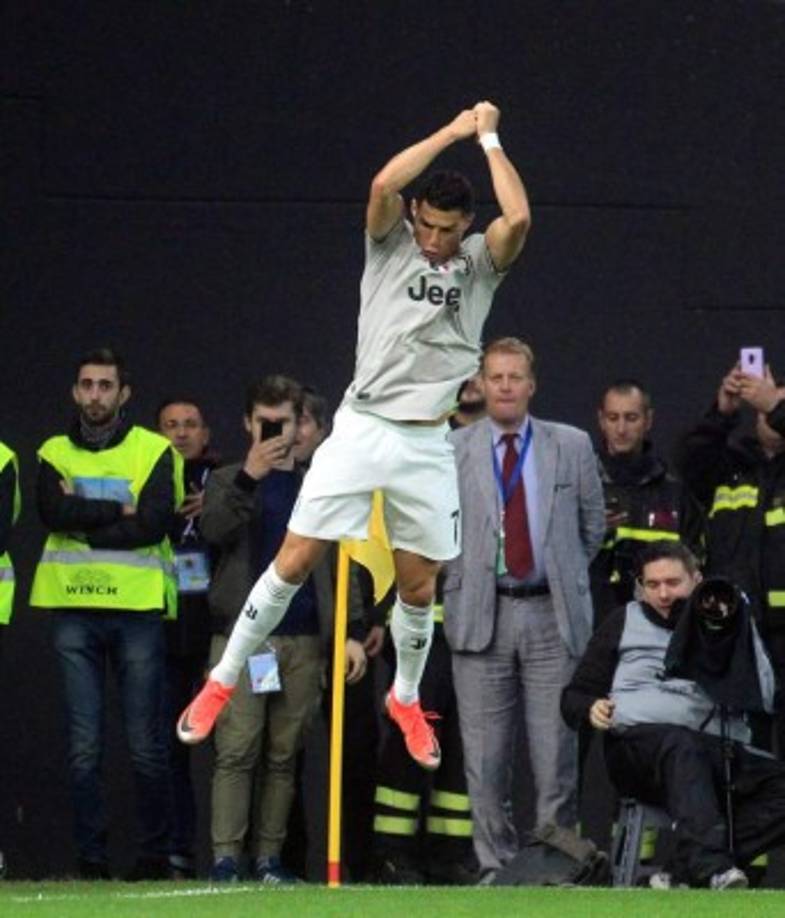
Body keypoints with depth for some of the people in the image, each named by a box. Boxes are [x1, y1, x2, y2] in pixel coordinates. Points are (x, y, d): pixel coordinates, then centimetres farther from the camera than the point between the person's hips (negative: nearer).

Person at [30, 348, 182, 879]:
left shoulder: (155, 452, 5)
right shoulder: (55, 453, 13)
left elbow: (156, 522, -9)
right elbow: (53, 512, -6)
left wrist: (83, 525, -7)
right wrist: (119, 511, -10)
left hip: (138, 607, -2)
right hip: (74, 610, 2)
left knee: (147, 745, -2)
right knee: (84, 746, 1)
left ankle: (155, 855, 5)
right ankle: (91, 857, 4)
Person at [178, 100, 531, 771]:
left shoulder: (479, 263, 4)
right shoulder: (392, 243, 3)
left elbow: (518, 219, -17)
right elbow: (384, 185, -18)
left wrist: (489, 138, -7)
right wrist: (453, 132, -11)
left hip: (428, 446, 1)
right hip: (362, 429, -1)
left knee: (418, 586, 6)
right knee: (295, 562, -4)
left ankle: (407, 700, 30)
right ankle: (224, 680, 7)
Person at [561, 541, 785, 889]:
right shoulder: (625, 622, 21)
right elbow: (575, 696, 20)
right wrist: (591, 709, -3)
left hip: (719, 754, 2)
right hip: (637, 743, -2)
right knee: (682, 745, -39)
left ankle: (683, 873, -37)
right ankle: (711, 868, -57)